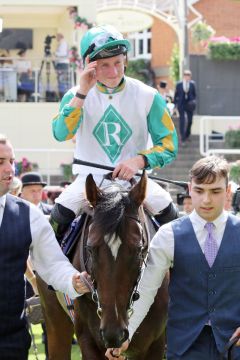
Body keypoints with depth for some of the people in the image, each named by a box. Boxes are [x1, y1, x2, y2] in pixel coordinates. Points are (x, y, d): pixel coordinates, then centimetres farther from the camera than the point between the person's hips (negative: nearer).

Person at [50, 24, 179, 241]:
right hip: (90, 178, 0)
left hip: (133, 177, 0)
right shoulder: (75, 96, -1)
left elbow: (169, 145, -2)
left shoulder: (148, 96, -3)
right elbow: (61, 134, -19)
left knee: (167, 211, -20)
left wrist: (140, 160, -21)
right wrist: (82, 93, -24)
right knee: (61, 214, -23)